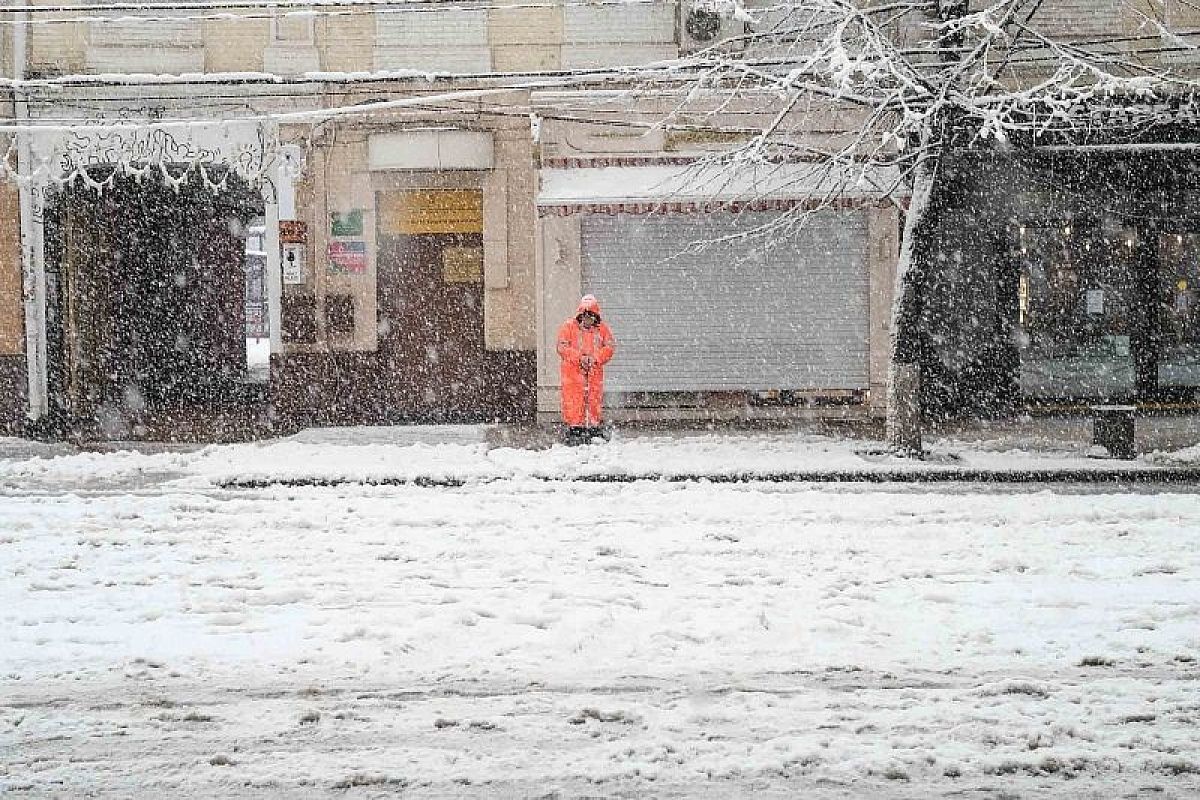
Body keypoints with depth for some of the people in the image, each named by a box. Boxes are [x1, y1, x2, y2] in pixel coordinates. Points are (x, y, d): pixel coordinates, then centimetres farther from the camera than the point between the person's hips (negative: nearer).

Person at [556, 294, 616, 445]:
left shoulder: (602, 329, 8)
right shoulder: (569, 327, 0)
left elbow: (610, 347, 2)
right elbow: (563, 347, -7)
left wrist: (595, 358, -14)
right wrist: (580, 358, -17)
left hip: (594, 371, 3)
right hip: (573, 370, -3)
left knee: (594, 400, 5)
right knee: (574, 401, -6)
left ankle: (593, 428, 14)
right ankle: (574, 428, -2)